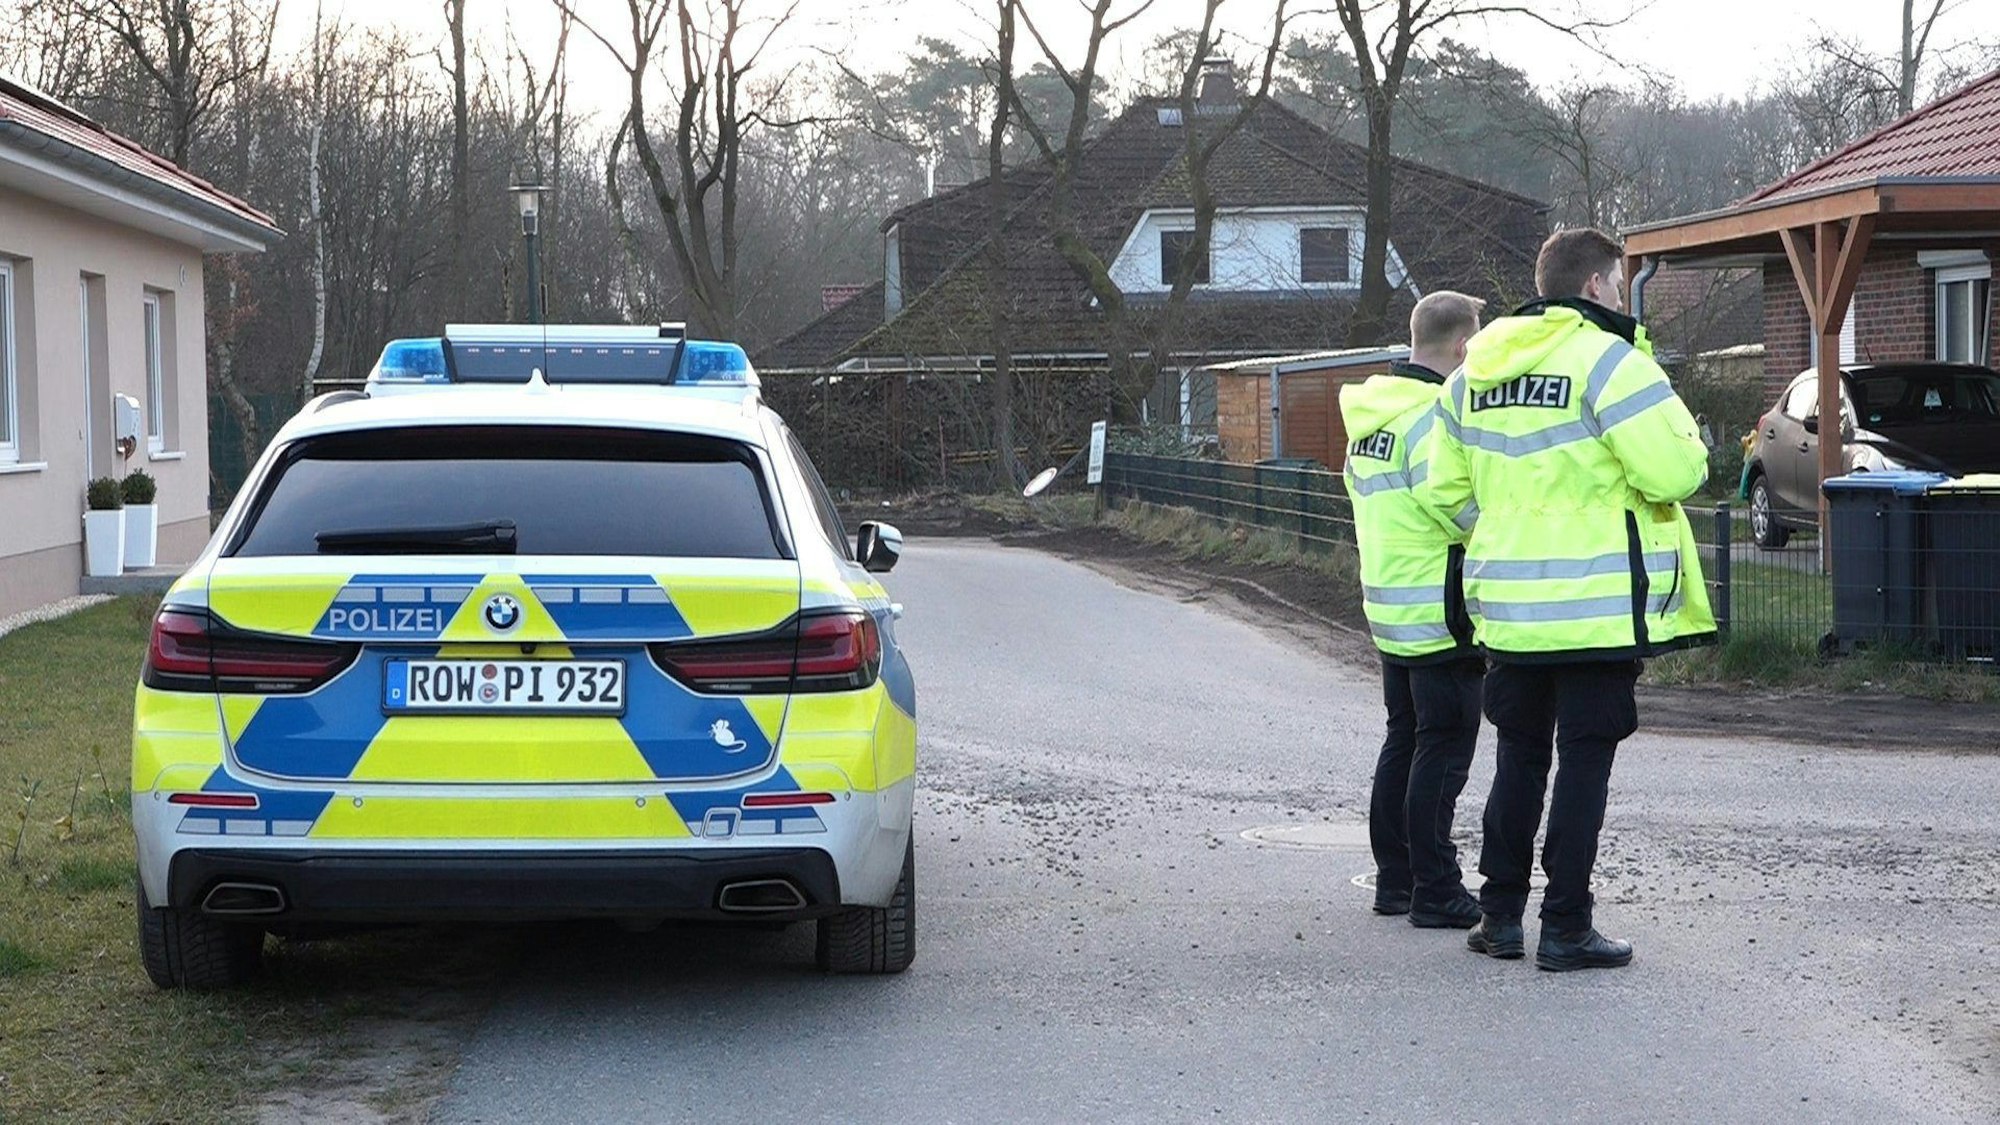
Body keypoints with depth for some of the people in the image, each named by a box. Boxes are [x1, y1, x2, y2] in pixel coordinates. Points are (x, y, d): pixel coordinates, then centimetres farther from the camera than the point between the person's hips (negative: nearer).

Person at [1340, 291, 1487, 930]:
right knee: (1442, 750, -4)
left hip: (1388, 608, 9)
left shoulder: (1370, 414, 13)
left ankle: (1394, 879, 21)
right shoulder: (1435, 415, -18)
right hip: (1441, 611, -9)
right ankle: (1436, 892, -2)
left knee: (1404, 742, 16)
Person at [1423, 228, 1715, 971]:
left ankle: (1500, 916, 21)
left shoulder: (1476, 369, 11)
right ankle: (1566, 928, 2)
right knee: (1584, 760, 0)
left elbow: (1447, 488, 14)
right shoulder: (1607, 359, -12)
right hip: (1597, 604, -6)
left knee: (1519, 755, 17)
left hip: (1506, 604, 6)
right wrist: (1689, 444, 2)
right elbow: (1672, 471, -19)